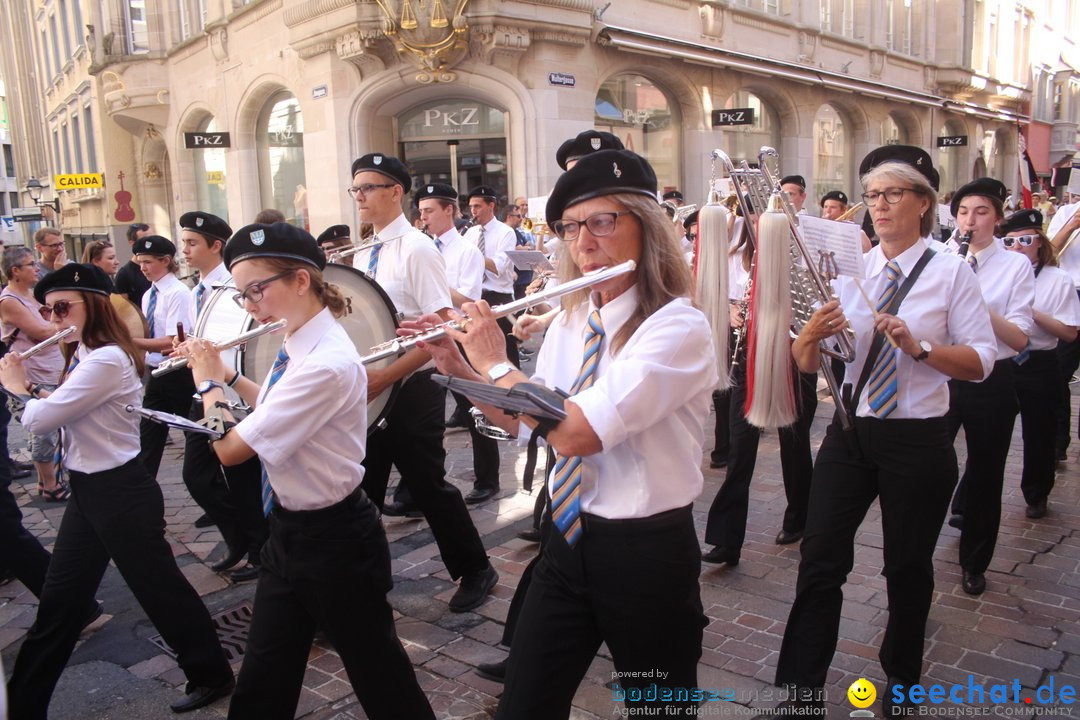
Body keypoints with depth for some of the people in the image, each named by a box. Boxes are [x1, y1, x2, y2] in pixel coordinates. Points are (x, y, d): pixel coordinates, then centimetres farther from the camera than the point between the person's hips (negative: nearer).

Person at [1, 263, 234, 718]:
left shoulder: (107, 360, -23)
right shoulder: (89, 356, 9)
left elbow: (39, 420, -21)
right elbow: (55, 411, 15)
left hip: (119, 493, -10)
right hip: (88, 491, 10)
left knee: (159, 587, 5)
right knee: (59, 599, 17)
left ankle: (212, 675, 23)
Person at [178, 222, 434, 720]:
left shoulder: (328, 363, -28)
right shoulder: (296, 344, 1)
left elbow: (231, 448, -25)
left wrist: (209, 382, -9)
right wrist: (229, 377, 9)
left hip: (334, 540, -9)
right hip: (288, 530, 9)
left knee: (379, 677, 13)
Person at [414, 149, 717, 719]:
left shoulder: (679, 328, -21)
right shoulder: (570, 322, 2)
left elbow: (574, 433, -31)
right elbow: (523, 422, 12)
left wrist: (496, 362, -18)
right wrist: (457, 366, 0)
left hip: (647, 554, -6)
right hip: (567, 541, 6)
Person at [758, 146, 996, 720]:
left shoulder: (951, 273, -3)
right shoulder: (849, 269, 5)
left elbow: (981, 361, -8)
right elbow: (805, 363, 1)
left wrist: (919, 348, -23)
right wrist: (812, 333, -21)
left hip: (918, 441, -2)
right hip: (850, 435, 3)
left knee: (908, 566, 13)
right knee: (820, 560, 0)